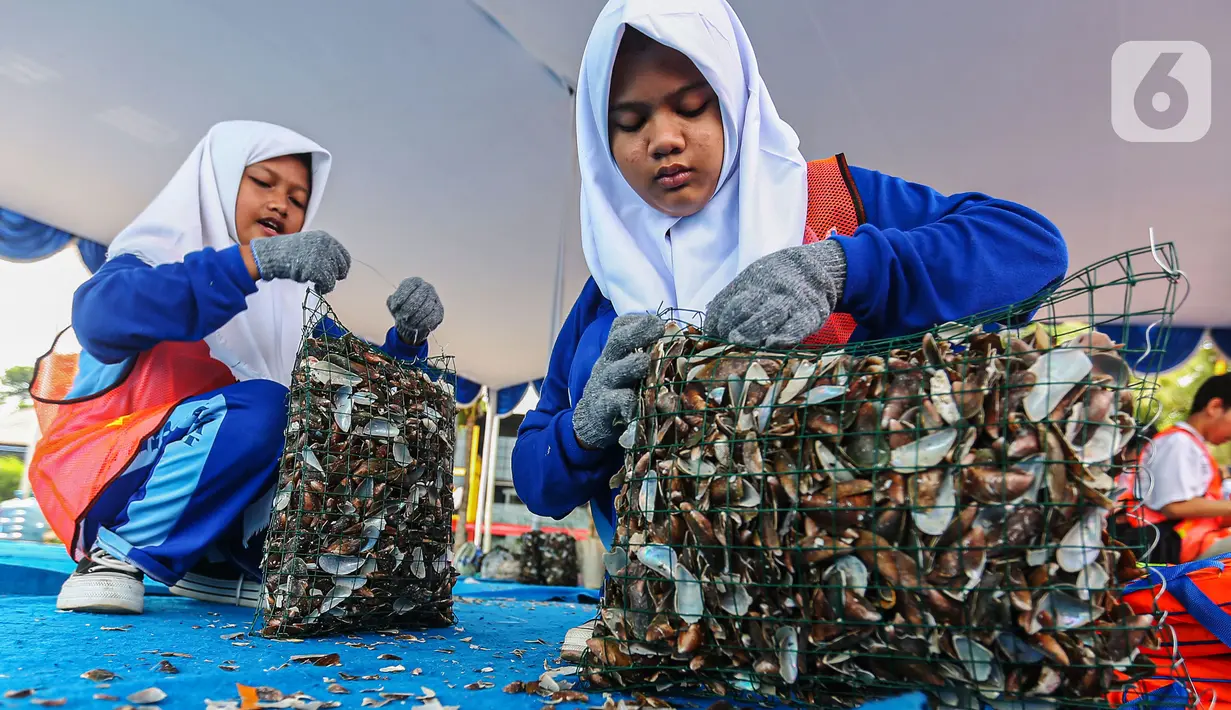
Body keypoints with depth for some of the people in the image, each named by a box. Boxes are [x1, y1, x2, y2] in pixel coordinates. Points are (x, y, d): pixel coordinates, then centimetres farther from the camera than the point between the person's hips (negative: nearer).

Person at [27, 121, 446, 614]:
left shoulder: (294, 307, 9)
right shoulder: (153, 259, -5)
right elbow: (99, 314, -29)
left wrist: (407, 338, -19)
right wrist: (252, 259, -39)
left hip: (227, 510, 6)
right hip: (107, 481, -5)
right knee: (259, 407, -29)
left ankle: (220, 564, -4)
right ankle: (117, 552, -13)